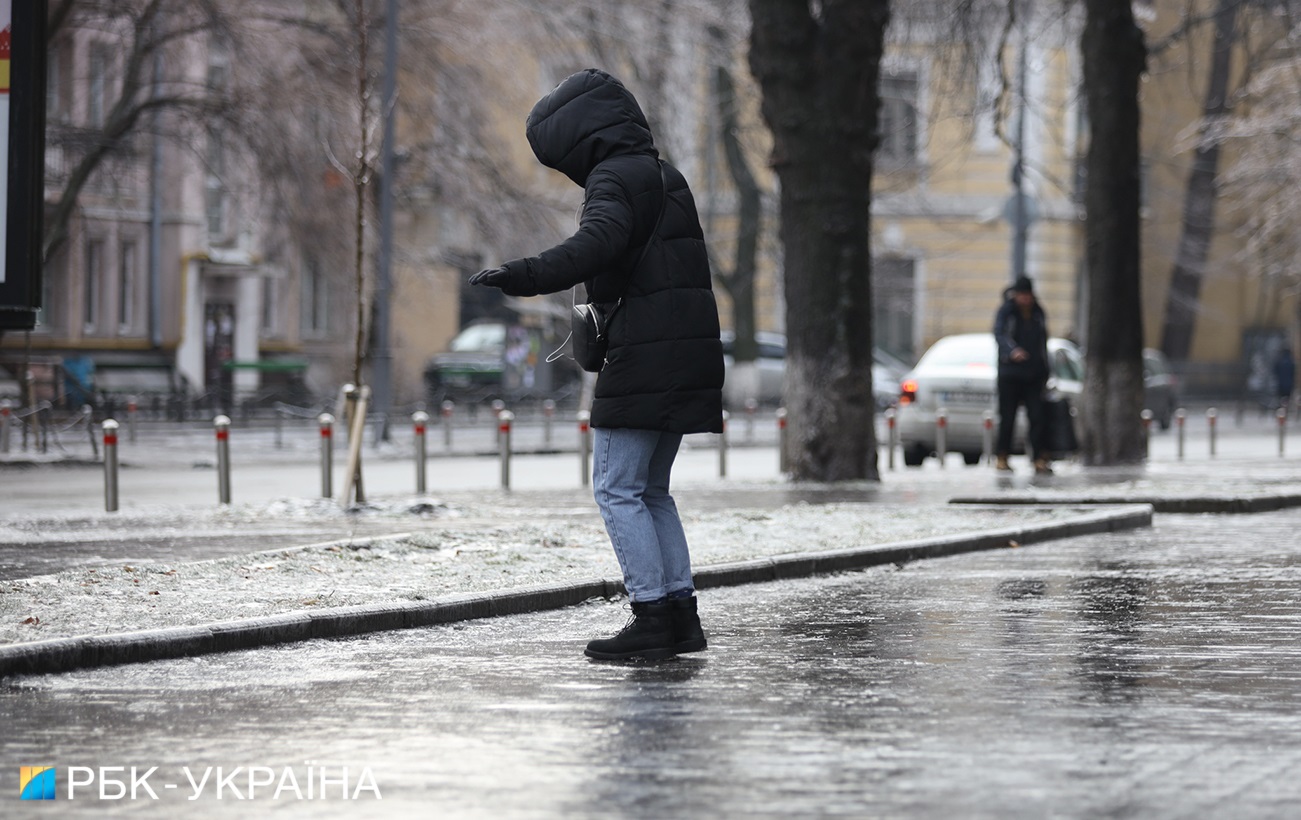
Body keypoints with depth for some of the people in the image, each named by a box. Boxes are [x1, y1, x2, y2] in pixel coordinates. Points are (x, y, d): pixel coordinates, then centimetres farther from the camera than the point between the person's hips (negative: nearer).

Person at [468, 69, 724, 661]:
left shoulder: (614, 178, -9)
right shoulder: (665, 178, 20)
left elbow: (597, 244, -29)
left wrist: (524, 276, -37)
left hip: (644, 357, -9)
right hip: (688, 357, 9)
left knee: (617, 489, -6)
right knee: (651, 489, 15)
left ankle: (651, 616, -10)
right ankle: (681, 612, 11)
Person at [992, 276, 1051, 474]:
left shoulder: (1038, 313, 13)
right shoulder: (1006, 312, -1)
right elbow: (999, 334, -17)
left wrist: (1045, 373, 18)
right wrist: (1012, 350, -38)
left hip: (1033, 374, 3)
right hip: (1010, 373, -3)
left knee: (1037, 416, -5)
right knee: (1007, 417, -1)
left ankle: (1039, 459, -6)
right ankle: (1002, 458, 8)